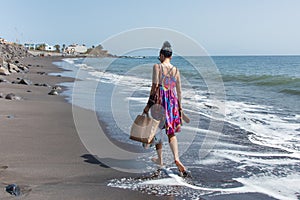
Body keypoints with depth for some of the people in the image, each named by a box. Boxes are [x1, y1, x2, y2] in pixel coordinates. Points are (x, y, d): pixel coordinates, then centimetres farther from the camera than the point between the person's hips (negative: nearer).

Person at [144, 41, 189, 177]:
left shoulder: (157, 67, -6)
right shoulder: (176, 70, 7)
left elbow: (154, 86, -12)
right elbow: (179, 91, 9)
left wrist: (149, 104, -8)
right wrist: (179, 107, 18)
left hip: (160, 100, -4)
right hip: (173, 101, 4)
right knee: (171, 132, 10)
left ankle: (160, 159, 21)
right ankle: (176, 158, -8)